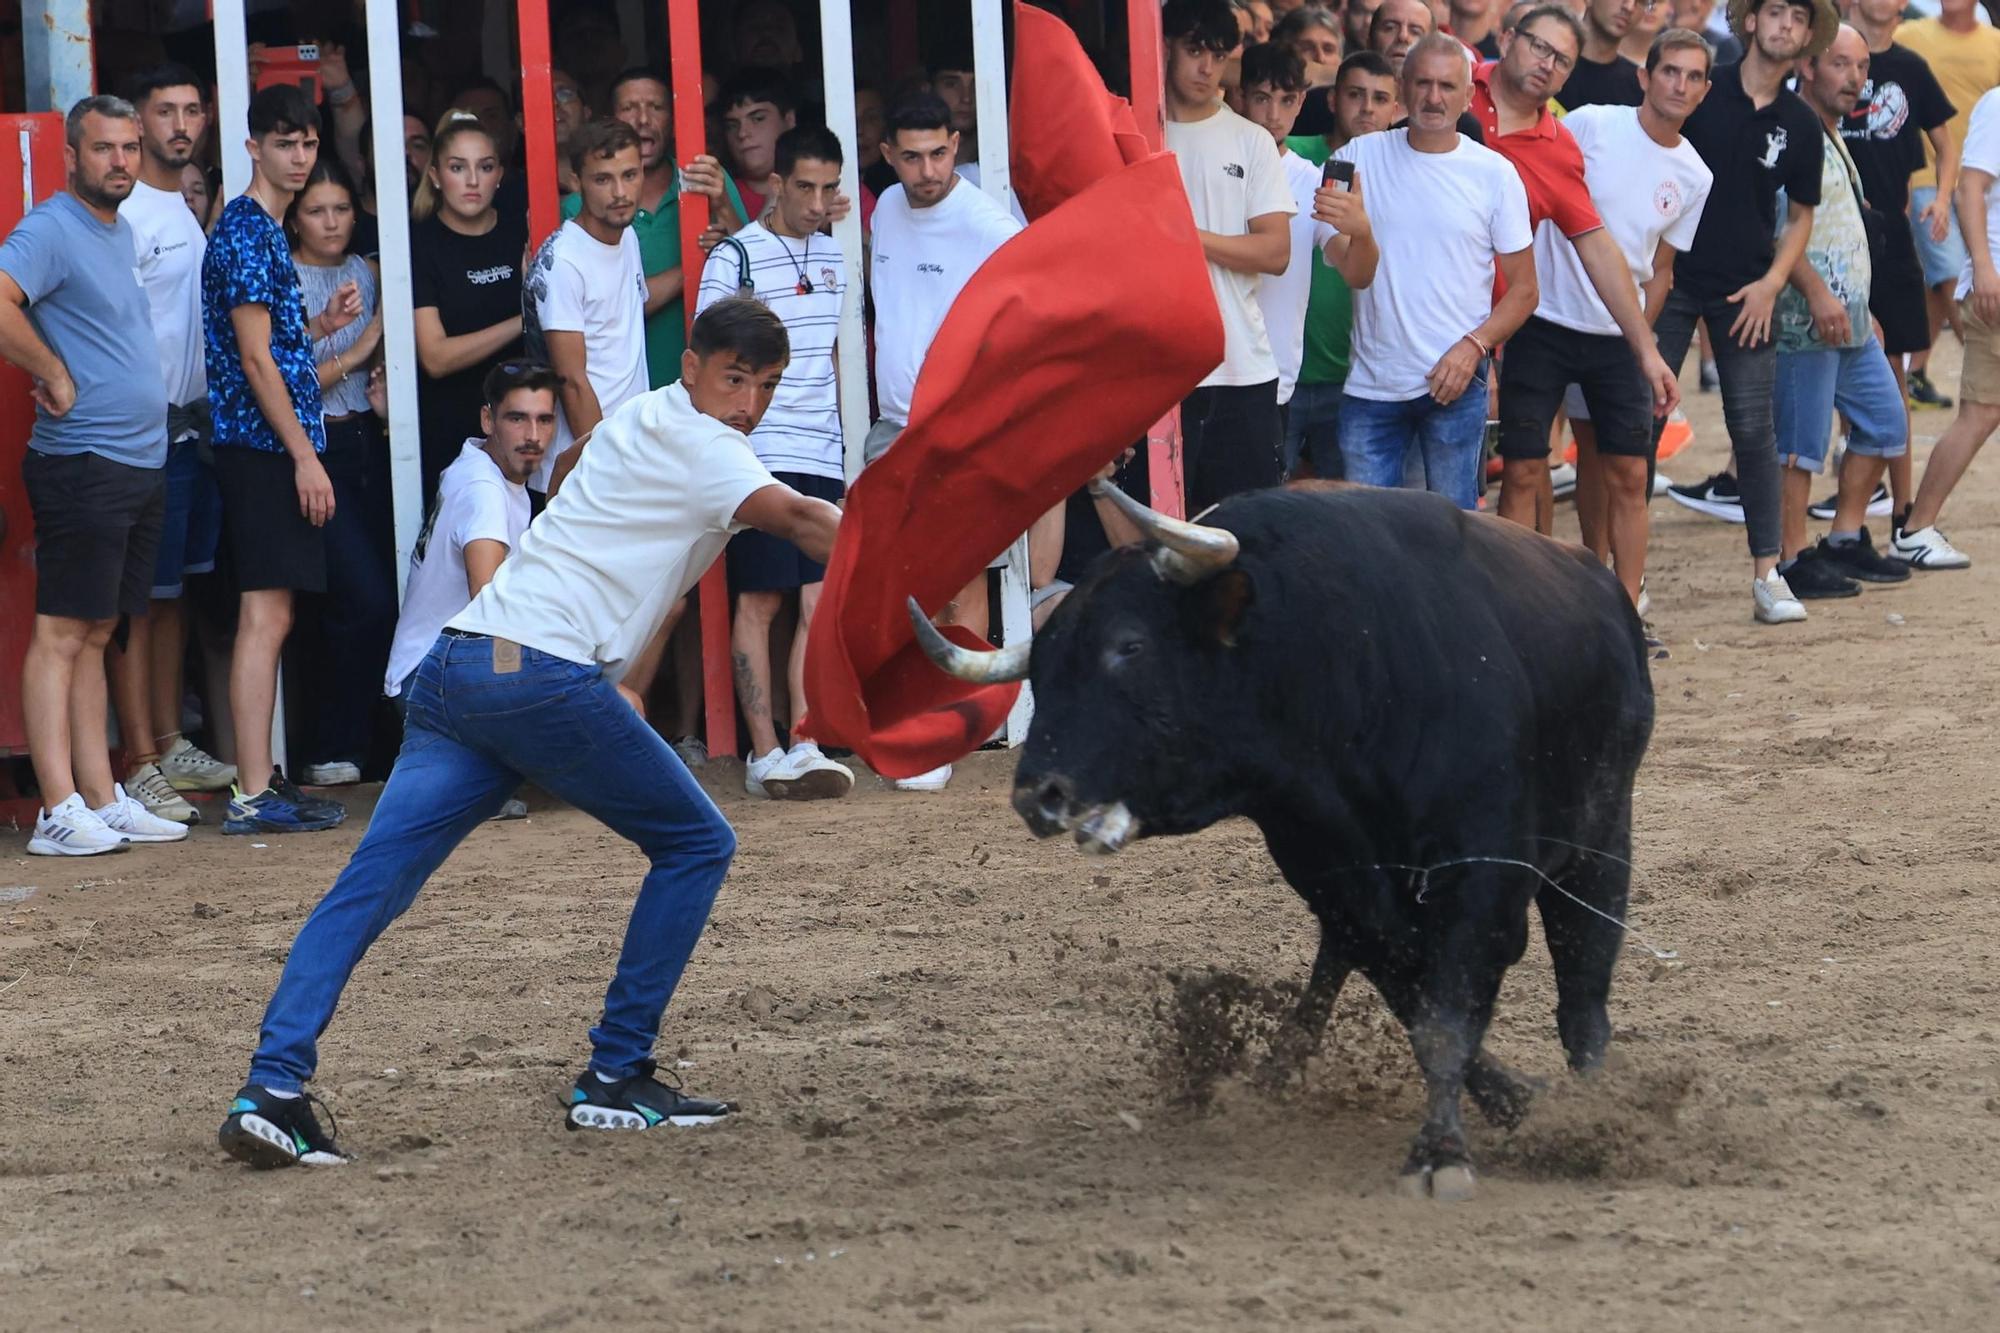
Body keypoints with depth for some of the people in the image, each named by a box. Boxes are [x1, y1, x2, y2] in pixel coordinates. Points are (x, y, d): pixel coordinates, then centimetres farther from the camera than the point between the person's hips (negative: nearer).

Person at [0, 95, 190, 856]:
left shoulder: (120, 232, 17)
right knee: (62, 633, -9)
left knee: (95, 636, 11)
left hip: (141, 467, 9)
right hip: (83, 467, -9)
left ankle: (102, 801, 13)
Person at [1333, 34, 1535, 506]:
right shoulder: (1360, 157, 4)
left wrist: (1473, 346, -11)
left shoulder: (1493, 173, 1)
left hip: (1453, 381, -1)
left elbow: (1523, 289, 3)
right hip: (1370, 385, 1)